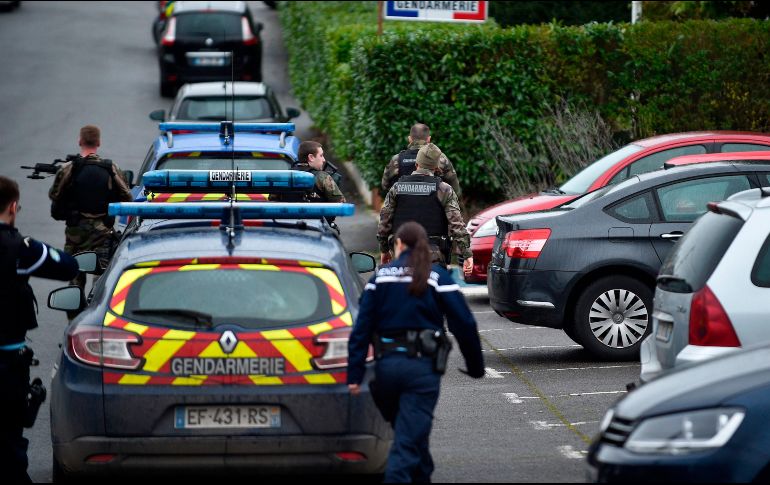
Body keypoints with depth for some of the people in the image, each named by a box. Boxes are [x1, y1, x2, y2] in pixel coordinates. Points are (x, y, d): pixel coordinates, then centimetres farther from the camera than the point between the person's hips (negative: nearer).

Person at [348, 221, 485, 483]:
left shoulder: (381, 277, 6)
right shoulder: (437, 278, 0)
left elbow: (361, 328, 0)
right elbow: (464, 324, -4)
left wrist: (355, 374, -1)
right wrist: (475, 366, 6)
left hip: (387, 364, 3)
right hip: (423, 366, -3)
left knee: (410, 432, 23)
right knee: (409, 438, -6)